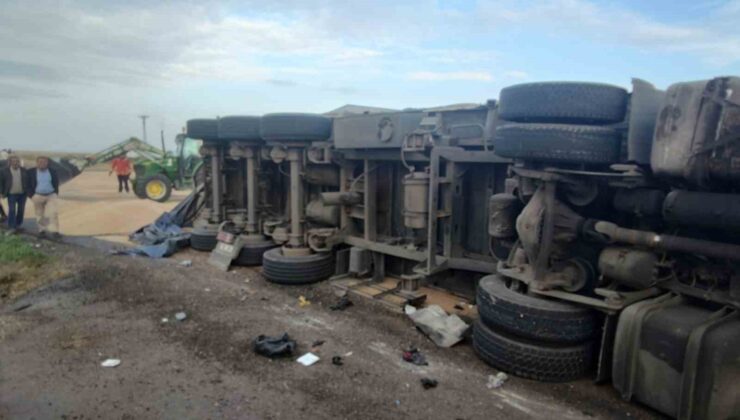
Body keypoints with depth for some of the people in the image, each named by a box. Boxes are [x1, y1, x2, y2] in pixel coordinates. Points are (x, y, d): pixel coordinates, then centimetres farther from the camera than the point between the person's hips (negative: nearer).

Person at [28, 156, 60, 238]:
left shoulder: (53, 172, 1)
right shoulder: (31, 172, -2)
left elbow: (56, 184, 10)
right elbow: (28, 185, 2)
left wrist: (56, 193, 3)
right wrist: (31, 195, -4)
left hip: (51, 195, 0)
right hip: (37, 196, 0)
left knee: (54, 213, -10)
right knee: (40, 215, 8)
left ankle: (54, 231, -9)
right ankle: (42, 230, 19)